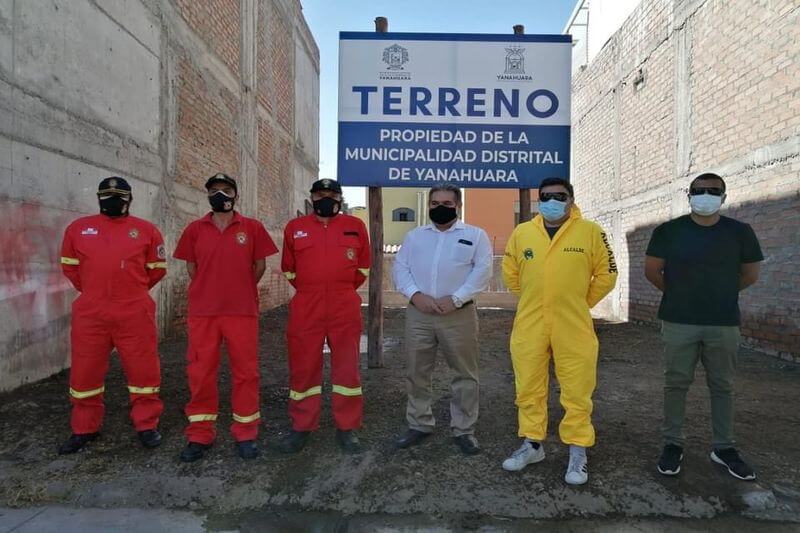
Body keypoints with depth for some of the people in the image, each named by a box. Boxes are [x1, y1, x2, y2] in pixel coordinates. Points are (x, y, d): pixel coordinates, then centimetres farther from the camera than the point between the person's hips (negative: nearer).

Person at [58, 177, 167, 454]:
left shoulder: (146, 229, 4)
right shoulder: (78, 228, 9)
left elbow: (157, 268, 9)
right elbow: (69, 265, 17)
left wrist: (133, 290, 10)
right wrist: (93, 290, 13)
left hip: (135, 314, -2)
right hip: (89, 314, 2)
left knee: (143, 369, 3)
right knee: (85, 373, 10)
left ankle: (147, 425, 17)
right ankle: (84, 429, 27)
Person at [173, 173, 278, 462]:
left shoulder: (252, 228, 1)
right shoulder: (195, 229, 5)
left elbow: (260, 265, 7)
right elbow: (192, 268, 13)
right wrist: (211, 292, 13)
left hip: (243, 312, -1)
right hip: (202, 313, 1)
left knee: (245, 372, 4)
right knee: (200, 373, 6)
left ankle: (245, 433, 18)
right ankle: (200, 435, 20)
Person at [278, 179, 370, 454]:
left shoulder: (355, 226, 6)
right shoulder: (294, 227, 7)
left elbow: (363, 267, 14)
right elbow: (288, 269, 18)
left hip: (345, 310, 0)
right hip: (305, 309, 1)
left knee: (346, 368, 5)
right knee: (303, 368, 7)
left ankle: (347, 428, 18)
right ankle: (302, 427, 21)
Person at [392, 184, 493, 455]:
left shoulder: (475, 235, 3)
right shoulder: (414, 236, 13)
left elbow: (482, 270, -6)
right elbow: (400, 268, 6)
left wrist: (455, 299, -16)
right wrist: (415, 294, -12)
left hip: (459, 314, -2)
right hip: (418, 313, 3)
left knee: (465, 374, 5)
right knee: (417, 373, 9)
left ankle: (464, 429, 20)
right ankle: (419, 424, 25)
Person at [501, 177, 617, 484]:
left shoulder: (590, 232, -2)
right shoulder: (521, 233, 5)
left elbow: (606, 274, 6)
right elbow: (510, 272, 17)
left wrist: (581, 304, 7)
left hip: (573, 327, -2)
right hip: (529, 326, 3)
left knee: (577, 392, 4)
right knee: (529, 389, 11)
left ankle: (578, 452, 21)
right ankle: (532, 444, 28)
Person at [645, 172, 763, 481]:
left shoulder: (740, 232, 2)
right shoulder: (668, 231, -2)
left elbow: (750, 275, 12)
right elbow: (652, 271, 4)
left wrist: (720, 294, 14)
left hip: (724, 324, 2)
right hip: (679, 322, -1)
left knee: (722, 386, 11)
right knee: (676, 384, 5)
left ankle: (724, 448, 24)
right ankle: (673, 444, 16)